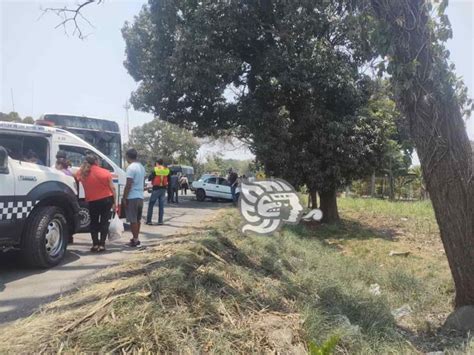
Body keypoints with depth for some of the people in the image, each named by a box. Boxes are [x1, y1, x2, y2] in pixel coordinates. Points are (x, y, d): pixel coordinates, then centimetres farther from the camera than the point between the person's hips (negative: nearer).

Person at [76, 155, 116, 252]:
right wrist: (114, 202, -1)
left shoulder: (81, 173, -3)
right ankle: (102, 244, 3)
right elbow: (112, 188, -7)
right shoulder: (104, 172, -8)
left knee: (93, 223, 16)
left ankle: (95, 244, 9)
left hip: (92, 201, 2)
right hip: (106, 199, -2)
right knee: (104, 222, 6)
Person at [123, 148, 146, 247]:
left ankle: (135, 239, 2)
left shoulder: (131, 167, -15)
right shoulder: (141, 167, 12)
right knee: (137, 219, 15)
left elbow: (128, 185, -18)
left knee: (133, 220, -2)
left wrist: (124, 198, -12)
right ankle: (136, 238, 23)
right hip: (140, 196, 9)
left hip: (132, 197, -9)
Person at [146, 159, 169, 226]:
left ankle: (149, 220, 3)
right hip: (164, 189, 4)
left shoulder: (155, 170, -9)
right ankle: (160, 221, 8)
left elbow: (149, 178, -4)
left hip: (156, 189, -4)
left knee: (151, 205, 5)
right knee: (161, 205, 8)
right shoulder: (167, 170, 2)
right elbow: (168, 180, 7)